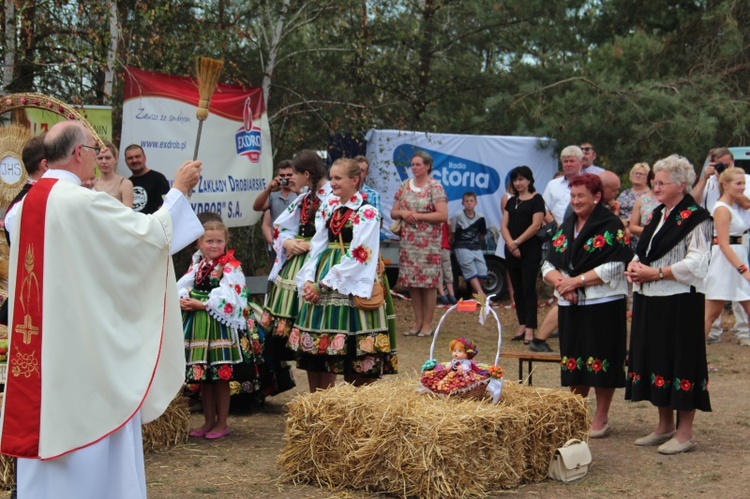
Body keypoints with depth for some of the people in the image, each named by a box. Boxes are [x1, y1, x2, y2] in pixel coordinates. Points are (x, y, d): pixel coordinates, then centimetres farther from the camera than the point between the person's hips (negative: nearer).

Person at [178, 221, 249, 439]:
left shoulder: (230, 267, -7)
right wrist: (183, 301, -12)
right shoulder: (196, 265, 13)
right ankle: (208, 421, 23)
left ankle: (221, 423, 11)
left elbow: (227, 299, -16)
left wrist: (200, 304, -15)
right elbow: (183, 287, 9)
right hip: (196, 326, 6)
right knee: (202, 377, 12)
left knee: (221, 377, 1)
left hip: (219, 325, -6)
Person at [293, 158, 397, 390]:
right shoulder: (328, 209, 13)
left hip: (351, 288, -6)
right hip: (320, 288, 6)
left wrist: (323, 284, -14)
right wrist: (309, 280, -6)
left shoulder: (367, 213, -7)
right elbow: (317, 248, 10)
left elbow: (358, 257, -13)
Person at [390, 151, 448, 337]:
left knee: (429, 283, -3)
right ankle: (418, 322, 16)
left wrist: (418, 216, -14)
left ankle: (427, 324, 4)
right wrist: (403, 213, -7)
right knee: (411, 282, 6)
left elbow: (443, 215, -12)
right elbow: (393, 213, 15)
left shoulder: (435, 187, -4)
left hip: (428, 242, -5)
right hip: (408, 241, 5)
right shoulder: (404, 186, 12)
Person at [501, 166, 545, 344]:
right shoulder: (511, 201, 16)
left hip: (530, 251, -6)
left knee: (529, 289, -8)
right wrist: (510, 243, -9)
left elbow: (536, 225, -12)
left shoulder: (536, 200, -3)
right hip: (512, 251, 6)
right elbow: (504, 225, 9)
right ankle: (522, 326, 13)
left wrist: (517, 242, -13)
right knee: (518, 289, 8)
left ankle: (530, 329, -9)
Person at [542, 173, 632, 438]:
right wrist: (559, 281, -10)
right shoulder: (566, 227, 14)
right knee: (574, 360, 9)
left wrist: (576, 280, -16)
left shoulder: (611, 226, -5)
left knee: (600, 360, -2)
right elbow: (549, 264, 12)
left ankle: (601, 418, 8)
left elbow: (613, 268, -14)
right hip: (570, 305, 6)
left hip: (603, 304, -6)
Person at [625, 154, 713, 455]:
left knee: (680, 361, -3)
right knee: (656, 359, 12)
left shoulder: (695, 219, -10)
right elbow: (643, 251, 21)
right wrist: (635, 266, -1)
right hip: (650, 301, 8)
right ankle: (665, 426, 23)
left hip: (680, 302, -8)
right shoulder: (658, 215, 15)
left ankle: (685, 433, 6)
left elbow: (695, 265, -18)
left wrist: (655, 273, -17)